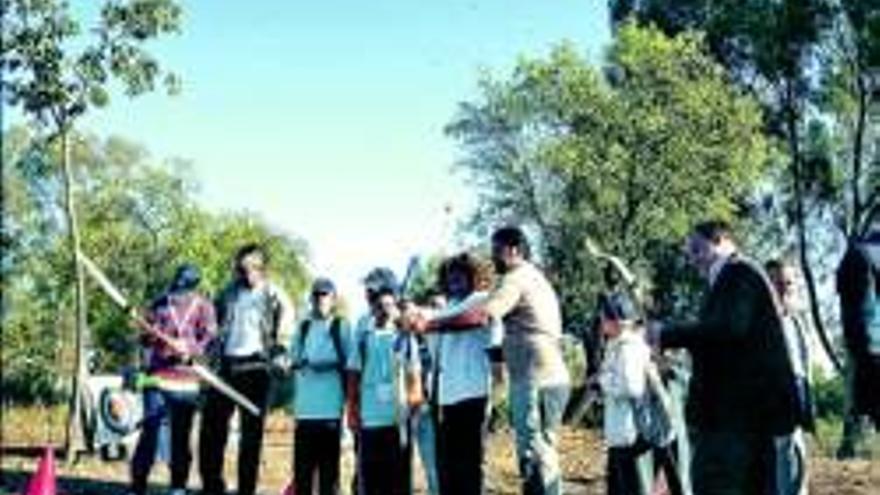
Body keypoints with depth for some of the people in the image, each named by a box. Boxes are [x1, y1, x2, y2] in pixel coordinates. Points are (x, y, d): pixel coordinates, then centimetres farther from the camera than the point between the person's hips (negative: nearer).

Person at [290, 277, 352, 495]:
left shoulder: (341, 326, 1)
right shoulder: (303, 326, 13)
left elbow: (346, 361, -6)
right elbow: (295, 359, 9)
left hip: (330, 408, -4)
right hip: (304, 409, 4)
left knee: (328, 465, -2)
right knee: (302, 466, 6)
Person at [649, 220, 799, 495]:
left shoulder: (740, 272, -8)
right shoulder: (738, 277, 21)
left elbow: (729, 327, -24)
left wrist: (668, 334, -20)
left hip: (740, 404, -10)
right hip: (753, 401, 10)